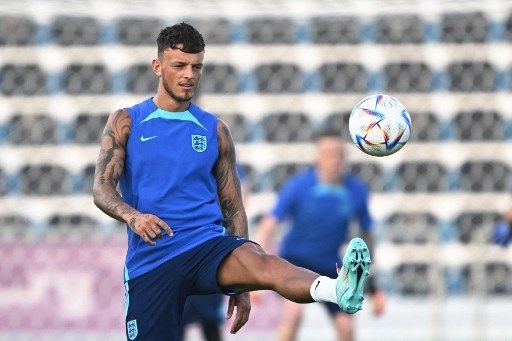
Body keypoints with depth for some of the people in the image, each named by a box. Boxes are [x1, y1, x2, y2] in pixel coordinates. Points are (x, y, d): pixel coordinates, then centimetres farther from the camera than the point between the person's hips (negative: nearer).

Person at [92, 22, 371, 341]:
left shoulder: (215, 131, 11)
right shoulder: (126, 123, 8)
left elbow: (233, 209, 13)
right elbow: (102, 188, -2)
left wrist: (241, 284, 8)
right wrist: (132, 216, -25)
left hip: (206, 243, -1)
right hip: (149, 259, 1)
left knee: (261, 263, -32)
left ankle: (338, 290, -61)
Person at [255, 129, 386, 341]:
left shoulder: (356, 191, -8)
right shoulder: (298, 186, -17)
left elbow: (367, 234, 6)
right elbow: (268, 226, -17)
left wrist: (374, 286, 9)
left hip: (329, 266, 3)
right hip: (295, 258, -3)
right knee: (293, 312, -31)